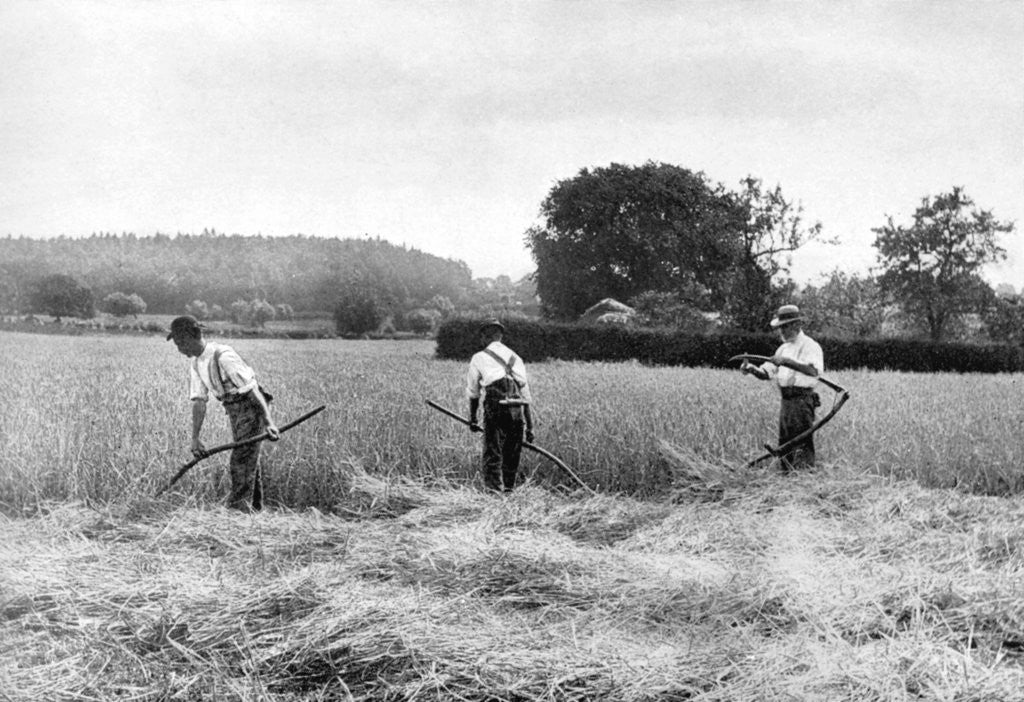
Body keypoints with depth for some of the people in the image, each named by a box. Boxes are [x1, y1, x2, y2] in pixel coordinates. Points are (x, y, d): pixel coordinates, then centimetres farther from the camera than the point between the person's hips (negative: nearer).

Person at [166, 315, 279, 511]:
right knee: (248, 460, 14)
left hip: (252, 406, -9)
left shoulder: (223, 356, -25)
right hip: (233, 410, 9)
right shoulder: (196, 364, 2)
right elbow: (199, 401, 4)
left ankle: (239, 507, -11)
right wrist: (195, 437, -2)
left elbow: (252, 388, -26)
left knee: (241, 458, -13)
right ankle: (255, 508, 22)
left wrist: (268, 421, -30)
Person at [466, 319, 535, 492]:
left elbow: (473, 393, 16)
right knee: (511, 460, 13)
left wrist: (472, 418, 28)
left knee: (492, 458, -3)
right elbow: (526, 395, 18)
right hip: (517, 410, 4)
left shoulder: (479, 358, 9)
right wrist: (530, 425, 19)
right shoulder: (516, 359, 20)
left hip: (495, 409, -4)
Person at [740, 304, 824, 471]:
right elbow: (766, 373, 14)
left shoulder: (810, 346, -5)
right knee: (784, 446, 10)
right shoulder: (783, 349, 19)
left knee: (802, 445, -10)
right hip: (786, 400, 8)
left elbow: (814, 370, -25)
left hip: (802, 400, -8)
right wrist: (752, 369, -7)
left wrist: (787, 362, -35)